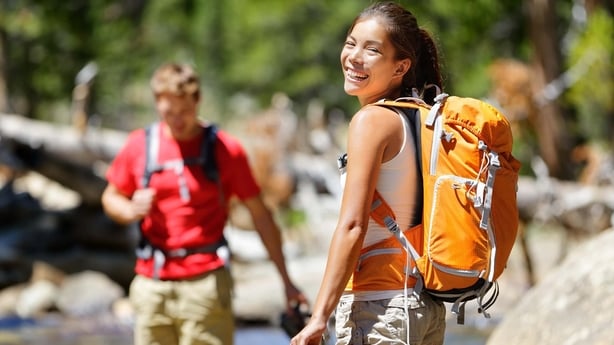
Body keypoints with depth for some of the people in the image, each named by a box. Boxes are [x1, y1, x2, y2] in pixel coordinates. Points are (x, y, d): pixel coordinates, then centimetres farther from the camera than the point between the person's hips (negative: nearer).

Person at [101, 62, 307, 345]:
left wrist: (286, 280, 1)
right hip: (152, 284, 3)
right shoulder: (139, 145, 6)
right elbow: (110, 198, 18)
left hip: (205, 282, -3)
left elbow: (260, 215, 4)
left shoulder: (225, 149, 0)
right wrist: (131, 211, -7)